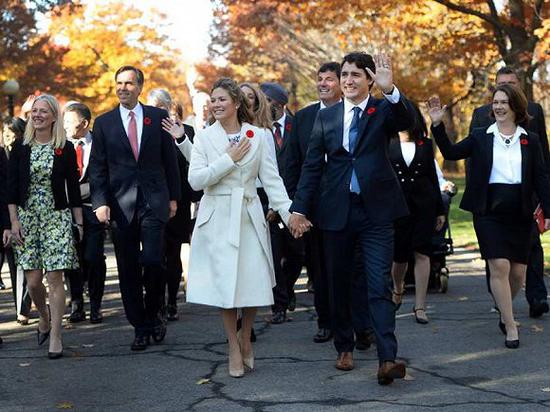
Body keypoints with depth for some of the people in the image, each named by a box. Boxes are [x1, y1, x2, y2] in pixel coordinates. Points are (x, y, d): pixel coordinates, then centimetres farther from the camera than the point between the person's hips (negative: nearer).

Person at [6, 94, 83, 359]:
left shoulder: (65, 149, 0)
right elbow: (11, 187, 3)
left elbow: (74, 189, 3)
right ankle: (44, 317, 31)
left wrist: (79, 223, 1)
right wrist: (14, 221, -4)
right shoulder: (21, 147, 3)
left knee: (55, 278, -7)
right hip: (27, 218, 2)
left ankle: (55, 336, -1)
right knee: (33, 280, 2)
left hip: (57, 218, -2)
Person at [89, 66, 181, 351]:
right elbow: (97, 168, 5)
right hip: (120, 205, 1)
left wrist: (173, 197, 7)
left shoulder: (158, 117, 6)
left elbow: (170, 160, 10)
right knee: (128, 271, 4)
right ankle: (140, 327, 14)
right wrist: (100, 202, -6)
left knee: (152, 261, -13)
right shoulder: (104, 123, 7)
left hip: (153, 202, -1)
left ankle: (153, 312, 12)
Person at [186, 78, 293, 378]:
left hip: (249, 217, 1)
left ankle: (246, 340, 23)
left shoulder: (258, 136, 4)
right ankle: (234, 348, 11)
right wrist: (229, 160, -12)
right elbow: (195, 180, -7)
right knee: (225, 284, -1)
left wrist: (289, 212, -8)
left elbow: (271, 179, 2)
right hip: (218, 218, -1)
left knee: (253, 281, 0)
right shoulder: (204, 138, 2)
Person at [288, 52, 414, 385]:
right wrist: (299, 208, 1)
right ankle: (345, 347, 27)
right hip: (337, 211, 3)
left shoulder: (383, 110, 1)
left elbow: (407, 121, -21)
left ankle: (388, 359, -16)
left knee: (380, 285, -10)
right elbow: (312, 165, 8)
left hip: (376, 211, -3)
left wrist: (390, 90, -38)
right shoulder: (326, 117, 9)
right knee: (339, 283, 12)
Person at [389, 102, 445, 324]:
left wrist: (440, 210, 9)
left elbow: (432, 176, 10)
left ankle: (420, 306, -1)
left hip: (423, 203, 1)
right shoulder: (387, 143, 3)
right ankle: (397, 289, 36)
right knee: (399, 254, 4)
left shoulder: (425, 144, 8)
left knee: (421, 253, -4)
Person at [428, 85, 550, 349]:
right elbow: (451, 153, 0)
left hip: (519, 213, 2)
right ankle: (510, 327, -3)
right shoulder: (481, 137, 5)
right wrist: (437, 125, -11)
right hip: (489, 211, -2)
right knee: (499, 266, -11)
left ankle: (504, 310, 35)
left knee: (518, 272, 5)